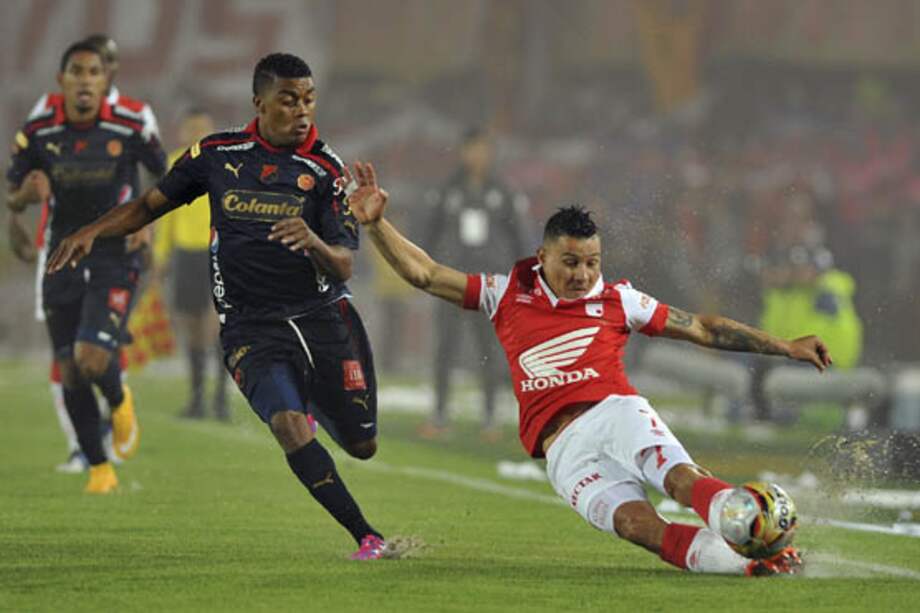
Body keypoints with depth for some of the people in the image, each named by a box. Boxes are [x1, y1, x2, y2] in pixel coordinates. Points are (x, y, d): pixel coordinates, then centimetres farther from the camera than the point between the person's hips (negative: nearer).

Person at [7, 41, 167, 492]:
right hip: (63, 262, 3)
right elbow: (13, 199, 4)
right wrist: (26, 194, -19)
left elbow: (165, 175, 7)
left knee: (92, 360, -19)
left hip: (114, 258, -3)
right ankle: (99, 468, 23)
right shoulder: (37, 134, -5)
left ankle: (120, 403, 18)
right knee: (69, 374, 3)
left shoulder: (128, 130, -9)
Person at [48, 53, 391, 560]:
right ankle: (366, 537, -20)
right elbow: (152, 204, 15)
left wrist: (315, 243, -32)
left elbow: (343, 267, -9)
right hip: (250, 328, -1)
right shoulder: (217, 155, 2)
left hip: (323, 317, 1)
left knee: (361, 445, 3)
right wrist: (92, 232, 1)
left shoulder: (325, 170, -4)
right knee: (290, 425, -26)